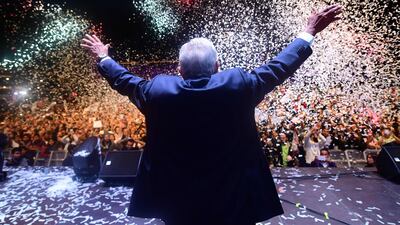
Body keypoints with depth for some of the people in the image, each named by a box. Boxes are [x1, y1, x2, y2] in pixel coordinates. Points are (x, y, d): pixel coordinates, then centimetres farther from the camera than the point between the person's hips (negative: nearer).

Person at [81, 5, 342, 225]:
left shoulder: (158, 90, -16)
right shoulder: (238, 84, -19)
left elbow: (125, 80, 3)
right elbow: (277, 69, -4)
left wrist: (104, 58, 24)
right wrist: (309, 33, 12)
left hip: (177, 203, 2)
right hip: (234, 200, 0)